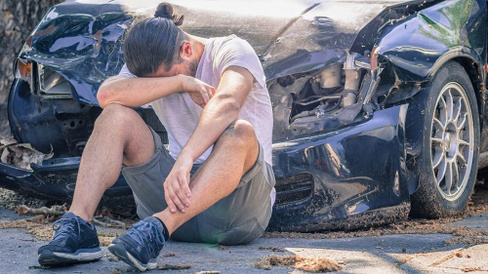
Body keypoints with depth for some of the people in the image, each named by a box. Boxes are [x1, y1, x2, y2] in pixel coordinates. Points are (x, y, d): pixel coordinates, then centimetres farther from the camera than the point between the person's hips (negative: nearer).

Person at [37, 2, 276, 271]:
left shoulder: (232, 51, -8)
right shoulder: (148, 67, 7)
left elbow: (227, 103, -31)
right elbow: (107, 94, -17)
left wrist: (185, 159, -47)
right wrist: (181, 82, -24)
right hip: (179, 187, 4)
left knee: (240, 133, -36)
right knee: (116, 115, -14)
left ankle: (157, 228, -50)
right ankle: (77, 225, -32)